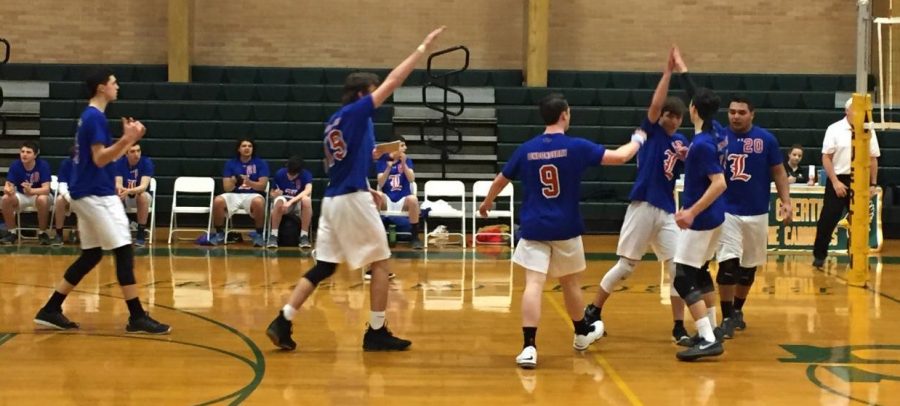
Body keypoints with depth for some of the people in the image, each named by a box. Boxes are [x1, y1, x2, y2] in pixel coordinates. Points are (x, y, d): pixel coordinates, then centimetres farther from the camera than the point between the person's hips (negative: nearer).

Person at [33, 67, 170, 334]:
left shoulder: (90, 116, 17)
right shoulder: (95, 117, -14)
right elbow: (100, 159, -20)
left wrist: (130, 139, 15)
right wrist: (126, 140, -27)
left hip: (89, 193, 11)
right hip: (96, 194, -11)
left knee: (91, 255, 13)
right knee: (123, 251, -9)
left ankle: (51, 310, 14)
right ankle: (137, 317, -7)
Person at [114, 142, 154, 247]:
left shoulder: (146, 162, -18)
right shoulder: (119, 163, -11)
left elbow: (144, 186, -29)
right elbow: (117, 185, -20)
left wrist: (129, 191, -49)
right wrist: (120, 189, -46)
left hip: (140, 195, -2)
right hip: (125, 197, 2)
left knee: (143, 195, -37)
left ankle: (141, 233, -28)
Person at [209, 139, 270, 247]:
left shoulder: (261, 164, 2)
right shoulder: (230, 164, 7)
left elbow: (262, 186, -5)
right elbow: (227, 188, 2)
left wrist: (249, 182, -25)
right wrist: (233, 182, -21)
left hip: (253, 195, -2)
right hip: (234, 195, 2)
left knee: (258, 202, -38)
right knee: (218, 201, -29)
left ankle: (259, 235, -18)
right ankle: (219, 234, -9)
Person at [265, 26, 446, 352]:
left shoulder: (333, 122, 15)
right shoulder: (356, 112, -7)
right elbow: (393, 81, -9)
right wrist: (423, 48, -5)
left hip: (333, 199, 8)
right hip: (353, 199, -8)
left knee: (323, 267, 9)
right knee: (381, 263, 5)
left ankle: (282, 322, 1)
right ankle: (376, 332, 8)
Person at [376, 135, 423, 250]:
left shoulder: (407, 160, 6)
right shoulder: (382, 161, 3)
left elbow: (411, 179, -9)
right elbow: (380, 184, -8)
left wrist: (403, 163, -21)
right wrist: (388, 168, -21)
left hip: (402, 200, 0)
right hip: (387, 200, 0)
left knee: (413, 199, -35)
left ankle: (415, 237, -22)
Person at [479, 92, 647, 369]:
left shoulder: (526, 149, 0)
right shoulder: (576, 147, -8)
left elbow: (500, 181, 12)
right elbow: (619, 157, -7)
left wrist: (487, 202, 33)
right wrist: (637, 140, 15)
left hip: (534, 228, 1)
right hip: (566, 228, -1)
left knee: (534, 284, -7)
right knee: (570, 283, 18)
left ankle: (529, 346, -19)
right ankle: (582, 333, 40)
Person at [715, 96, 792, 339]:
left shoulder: (766, 139, -2)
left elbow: (778, 172, 3)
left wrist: (786, 201, -7)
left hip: (757, 212, 2)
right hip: (727, 210, -2)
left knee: (749, 265, 13)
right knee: (728, 264, -11)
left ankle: (737, 310, 31)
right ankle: (727, 317, 0)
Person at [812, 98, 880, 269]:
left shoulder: (869, 131, 3)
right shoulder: (834, 129, -6)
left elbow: (873, 159, 8)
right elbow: (826, 158, -7)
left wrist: (873, 184, 4)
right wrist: (835, 182, -13)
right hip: (838, 180, -3)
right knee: (828, 219, 0)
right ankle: (819, 255, 12)